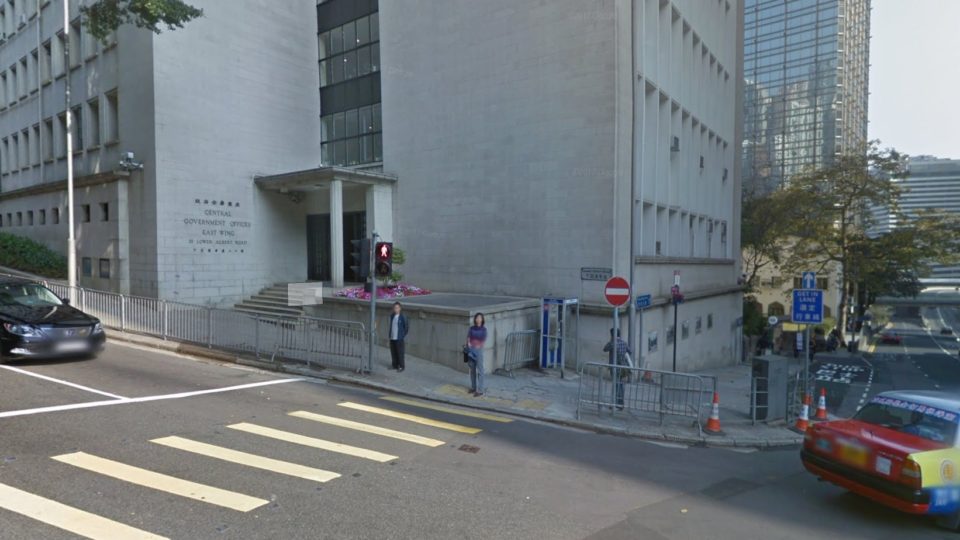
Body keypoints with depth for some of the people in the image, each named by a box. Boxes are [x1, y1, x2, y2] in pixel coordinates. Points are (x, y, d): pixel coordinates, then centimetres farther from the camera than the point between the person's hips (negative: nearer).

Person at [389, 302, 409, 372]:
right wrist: (390, 334, 13)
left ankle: (401, 366, 10)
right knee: (393, 352, 12)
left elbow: (406, 327, -6)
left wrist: (403, 336, -5)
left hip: (399, 338, -6)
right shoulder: (392, 316, 6)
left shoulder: (403, 317, -11)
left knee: (400, 352, 0)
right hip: (392, 337, 6)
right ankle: (395, 365, 25)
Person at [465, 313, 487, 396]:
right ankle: (473, 387, 24)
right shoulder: (471, 328, 9)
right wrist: (469, 343, -18)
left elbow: (484, 340, -7)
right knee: (472, 369, 11)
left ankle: (480, 390, -4)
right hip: (471, 350, 4)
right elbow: (468, 337, 1)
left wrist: (478, 346, -16)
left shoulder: (483, 329, -1)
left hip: (479, 350, -4)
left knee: (479, 370, -5)